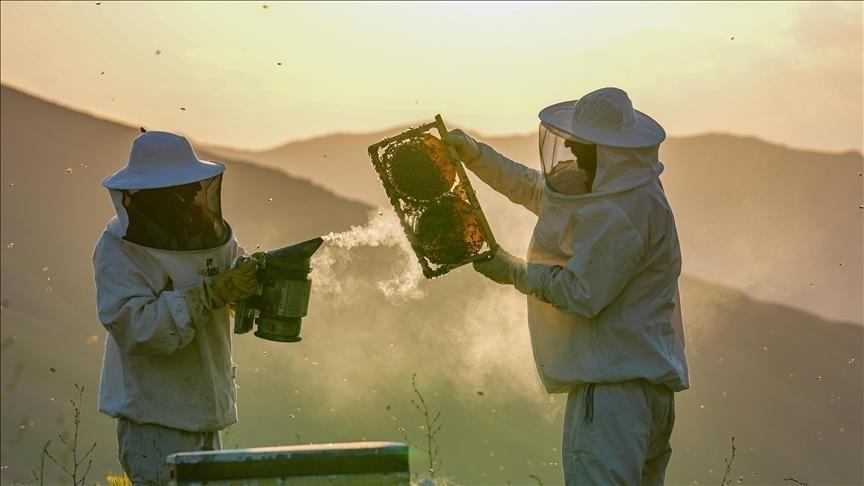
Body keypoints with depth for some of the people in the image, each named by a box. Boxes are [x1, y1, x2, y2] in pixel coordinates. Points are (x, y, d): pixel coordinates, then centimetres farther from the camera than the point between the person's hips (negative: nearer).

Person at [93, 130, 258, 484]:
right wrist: (211, 293, -29)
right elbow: (136, 328, -26)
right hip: (154, 419, -7)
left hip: (204, 414, 7)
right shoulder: (118, 250, -13)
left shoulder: (208, 231, 6)